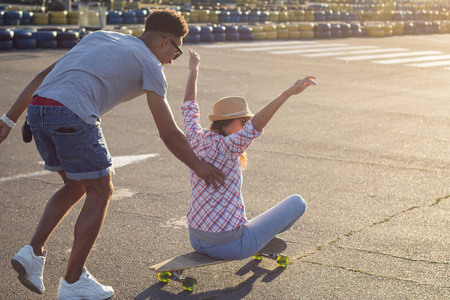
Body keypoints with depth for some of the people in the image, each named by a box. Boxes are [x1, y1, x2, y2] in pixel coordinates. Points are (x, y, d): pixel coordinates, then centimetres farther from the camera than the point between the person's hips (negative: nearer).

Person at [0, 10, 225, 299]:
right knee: (100, 193, 10)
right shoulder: (150, 65, 9)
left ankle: (34, 252, 15)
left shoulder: (100, 37, 29)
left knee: (76, 187, 25)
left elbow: (43, 76, 24)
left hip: (38, 109, 7)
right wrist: (199, 167, 21)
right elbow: (169, 134, 7)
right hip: (72, 115, -7)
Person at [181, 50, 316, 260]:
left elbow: (189, 106, 14)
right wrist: (288, 93, -47)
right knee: (297, 203, 8)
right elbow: (256, 125, -38)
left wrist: (193, 71, 28)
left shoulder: (195, 141, -3)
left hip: (197, 240, 7)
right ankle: (265, 238, 36)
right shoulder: (225, 148, -23)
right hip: (228, 246, -7)